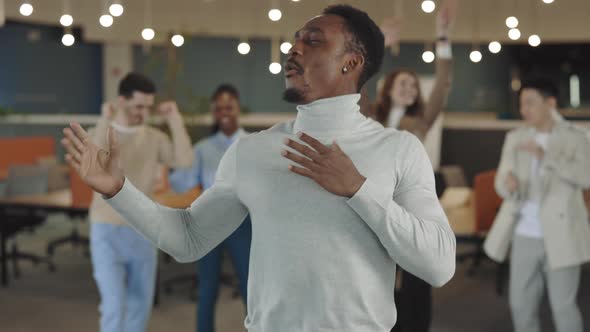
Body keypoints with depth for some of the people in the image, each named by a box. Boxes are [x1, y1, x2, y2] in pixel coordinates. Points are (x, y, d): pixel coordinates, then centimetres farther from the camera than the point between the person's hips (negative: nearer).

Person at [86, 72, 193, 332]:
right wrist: (105, 121, -31)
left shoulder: (155, 138, 4)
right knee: (114, 305, -10)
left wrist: (175, 121, -17)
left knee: (141, 304, 11)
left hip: (143, 232, 4)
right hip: (108, 231, -4)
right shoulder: (98, 134, -6)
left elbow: (184, 161, -12)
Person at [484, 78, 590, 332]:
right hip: (524, 235, 4)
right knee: (521, 304, 9)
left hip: (560, 237, -4)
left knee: (563, 306, -1)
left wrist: (546, 155, -30)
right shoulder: (515, 138, 8)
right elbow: (501, 179, 2)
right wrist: (507, 183, -24)